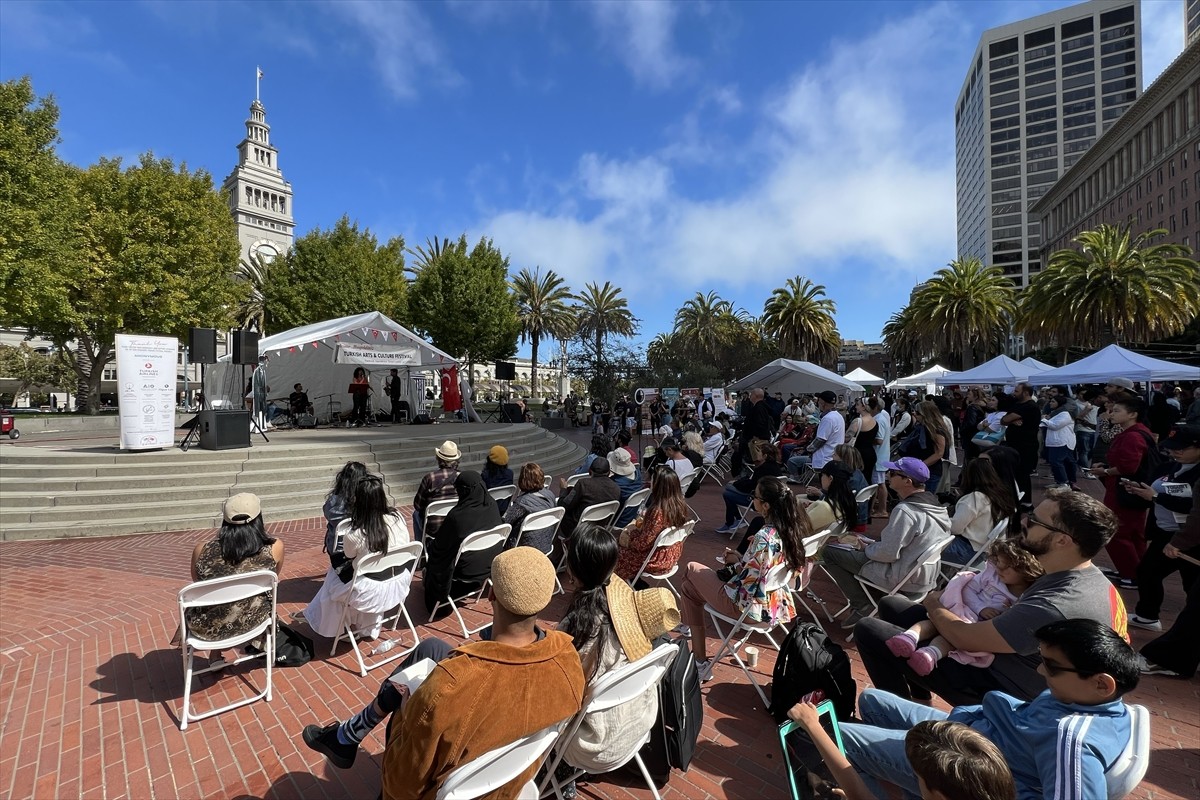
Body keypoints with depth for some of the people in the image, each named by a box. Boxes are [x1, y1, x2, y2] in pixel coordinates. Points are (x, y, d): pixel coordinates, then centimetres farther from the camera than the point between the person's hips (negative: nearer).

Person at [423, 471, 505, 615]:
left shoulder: (457, 515, -30)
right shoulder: (492, 505, -13)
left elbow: (440, 545, -14)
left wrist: (431, 542, 8)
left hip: (466, 571, -6)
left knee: (430, 544, 19)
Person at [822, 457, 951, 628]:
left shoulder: (904, 510, -26)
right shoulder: (933, 504, 3)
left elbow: (888, 553, -24)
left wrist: (865, 549, -5)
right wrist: (870, 545, 12)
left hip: (904, 582, -9)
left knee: (829, 551, -7)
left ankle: (862, 606, 0)